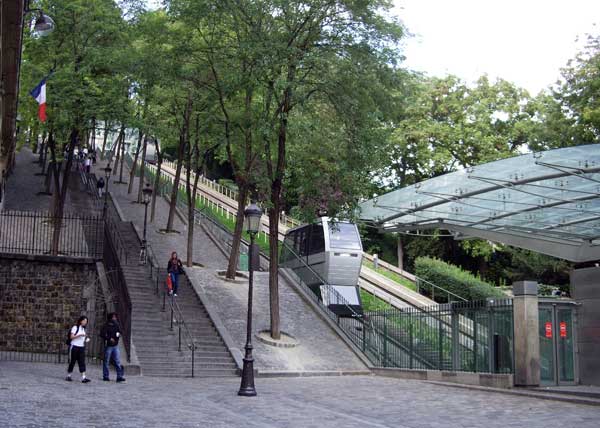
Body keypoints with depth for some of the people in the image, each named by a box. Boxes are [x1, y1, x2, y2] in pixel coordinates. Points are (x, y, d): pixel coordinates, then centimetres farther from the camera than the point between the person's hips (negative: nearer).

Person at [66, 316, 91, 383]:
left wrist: (86, 339, 3)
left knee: (82, 362, -4)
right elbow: (71, 337, -14)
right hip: (74, 347, -6)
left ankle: (83, 377, -11)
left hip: (81, 347, 6)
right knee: (72, 362, 2)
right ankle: (68, 376, 17)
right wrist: (80, 335, -22)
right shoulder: (75, 327, -5)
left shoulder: (83, 329, 16)